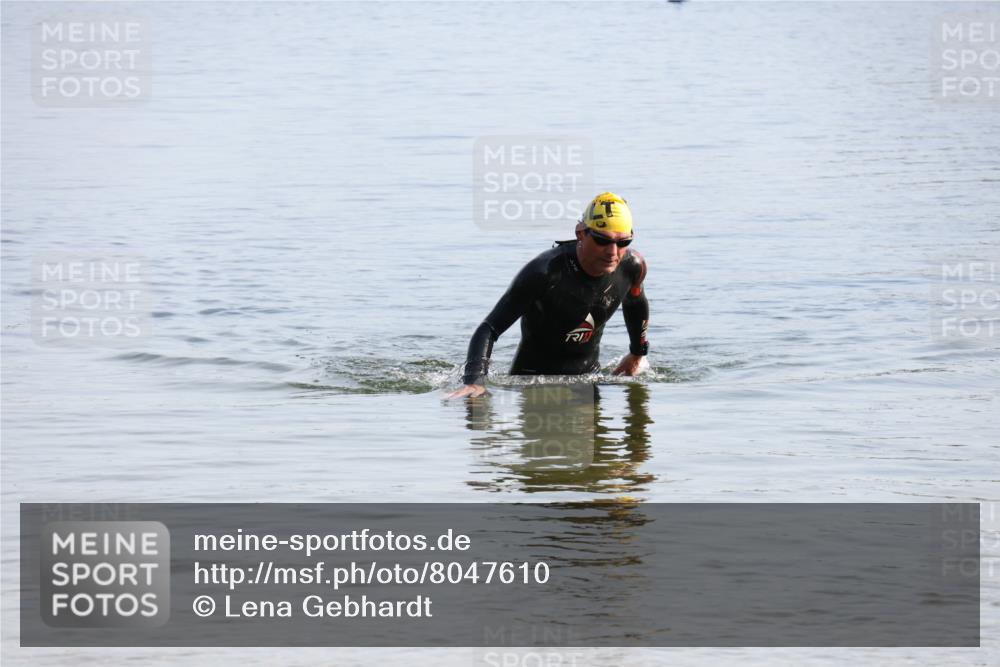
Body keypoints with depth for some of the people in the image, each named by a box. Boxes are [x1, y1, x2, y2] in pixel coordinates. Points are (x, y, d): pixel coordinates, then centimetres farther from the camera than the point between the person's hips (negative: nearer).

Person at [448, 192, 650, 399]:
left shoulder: (631, 267, -14)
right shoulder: (544, 272, -31)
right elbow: (488, 330, -30)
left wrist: (637, 354, 28)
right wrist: (475, 381, -46)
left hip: (588, 374, 4)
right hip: (533, 374, -4)